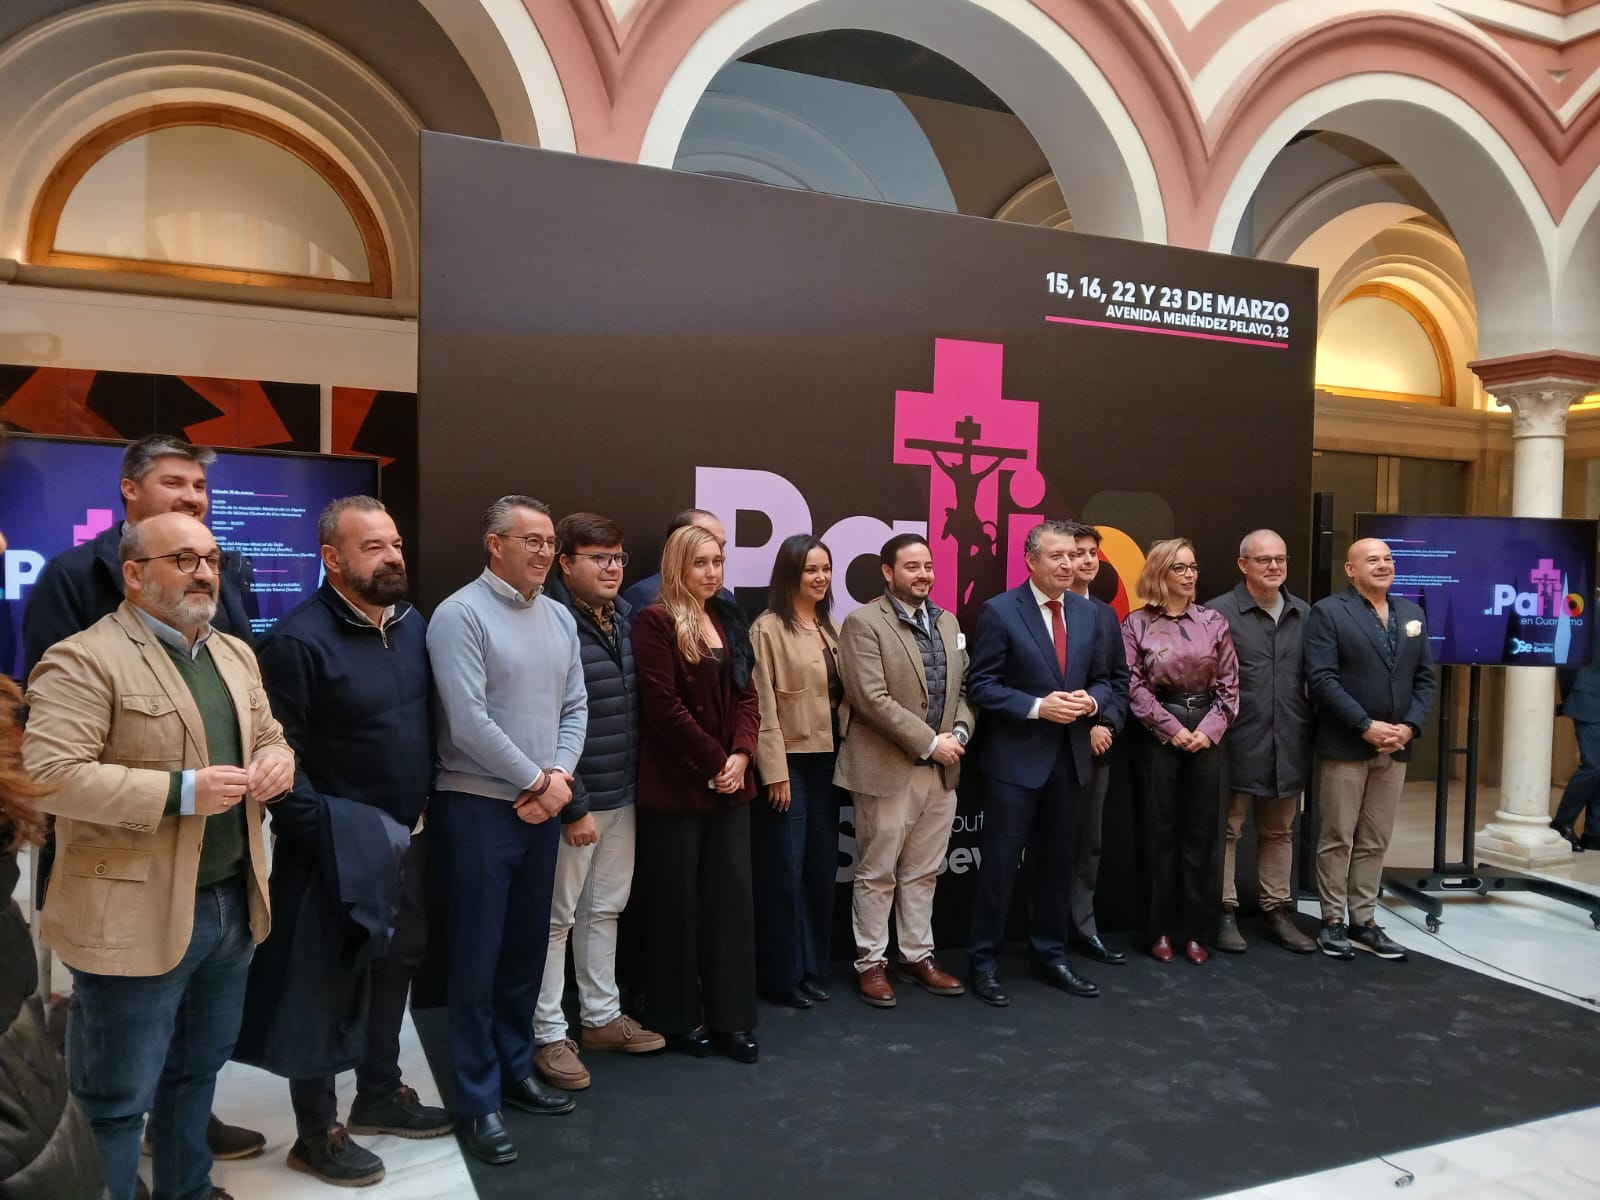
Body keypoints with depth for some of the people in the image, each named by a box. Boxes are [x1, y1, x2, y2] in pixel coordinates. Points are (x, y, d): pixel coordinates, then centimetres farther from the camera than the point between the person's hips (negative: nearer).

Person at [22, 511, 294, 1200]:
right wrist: (181, 791, -24)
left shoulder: (235, 655, 12)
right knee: (116, 1096, 7)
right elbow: (49, 775, -20)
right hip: (134, 915, -7)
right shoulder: (83, 661, -12)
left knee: (198, 1071, 22)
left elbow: (269, 738, 19)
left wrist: (278, 760, -5)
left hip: (233, 903, 8)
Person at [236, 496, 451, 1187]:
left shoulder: (412, 624, 4)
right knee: (323, 985, 7)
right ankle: (316, 1134, 25)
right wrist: (328, 832, -17)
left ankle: (380, 1095, 39)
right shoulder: (299, 641, -18)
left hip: (406, 840, 7)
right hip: (339, 851, -7)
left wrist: (421, 816, 8)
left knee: (394, 966, 20)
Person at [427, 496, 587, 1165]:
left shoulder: (559, 618, 10)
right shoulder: (460, 615, -12)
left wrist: (559, 776, -7)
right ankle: (478, 1100, 17)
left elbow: (575, 707, 9)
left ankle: (514, 1069, 32)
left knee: (528, 948, 16)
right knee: (477, 955, 4)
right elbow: (468, 722, -18)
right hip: (478, 808, -6)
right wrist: (537, 781, -12)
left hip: (543, 808, 7)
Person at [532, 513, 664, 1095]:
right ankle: (547, 1034, 20)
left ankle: (602, 1016, 33)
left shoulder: (626, 617, 7)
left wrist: (635, 784, 11)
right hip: (573, 798, -7)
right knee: (557, 917, 6)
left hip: (623, 795, 7)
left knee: (605, 910, 18)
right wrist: (574, 806, -17)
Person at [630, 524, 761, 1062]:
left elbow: (747, 695, 10)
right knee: (677, 901, 5)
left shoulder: (729, 620, 13)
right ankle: (678, 1017, 21)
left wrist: (741, 756, -6)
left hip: (730, 783, 6)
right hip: (676, 784, -6)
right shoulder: (655, 621, -9)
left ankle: (732, 1017, 19)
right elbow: (664, 707, -16)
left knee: (732, 894, 8)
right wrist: (714, 762, -12)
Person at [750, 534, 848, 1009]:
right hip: (788, 762, -7)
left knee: (822, 867, 13)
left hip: (825, 760, 7)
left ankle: (813, 967, 25)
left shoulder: (829, 628, 12)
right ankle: (781, 974, 15)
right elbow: (763, 705, -13)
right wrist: (775, 772, -16)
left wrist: (843, 750, 6)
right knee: (784, 871, 2)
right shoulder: (768, 628, -10)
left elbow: (841, 693, 14)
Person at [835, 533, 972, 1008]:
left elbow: (962, 688, 15)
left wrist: (959, 733, -4)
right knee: (877, 872, 6)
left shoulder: (948, 622, 12)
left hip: (942, 769, 6)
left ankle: (918, 956, 27)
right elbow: (873, 699, -18)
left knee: (923, 871, 15)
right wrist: (930, 742, -17)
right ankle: (871, 963, 18)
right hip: (888, 768, -6)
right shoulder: (863, 623, -10)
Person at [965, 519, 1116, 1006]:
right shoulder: (999, 611, -9)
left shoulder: (1087, 612, 7)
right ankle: (983, 962, 14)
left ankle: (1050, 956, 29)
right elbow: (981, 686, -11)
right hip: (1016, 757, -5)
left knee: (1057, 862, 15)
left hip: (1070, 756, 5)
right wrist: (1037, 706, -20)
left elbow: (1102, 678, 13)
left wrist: (1092, 701, -9)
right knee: (1000, 862, 1)